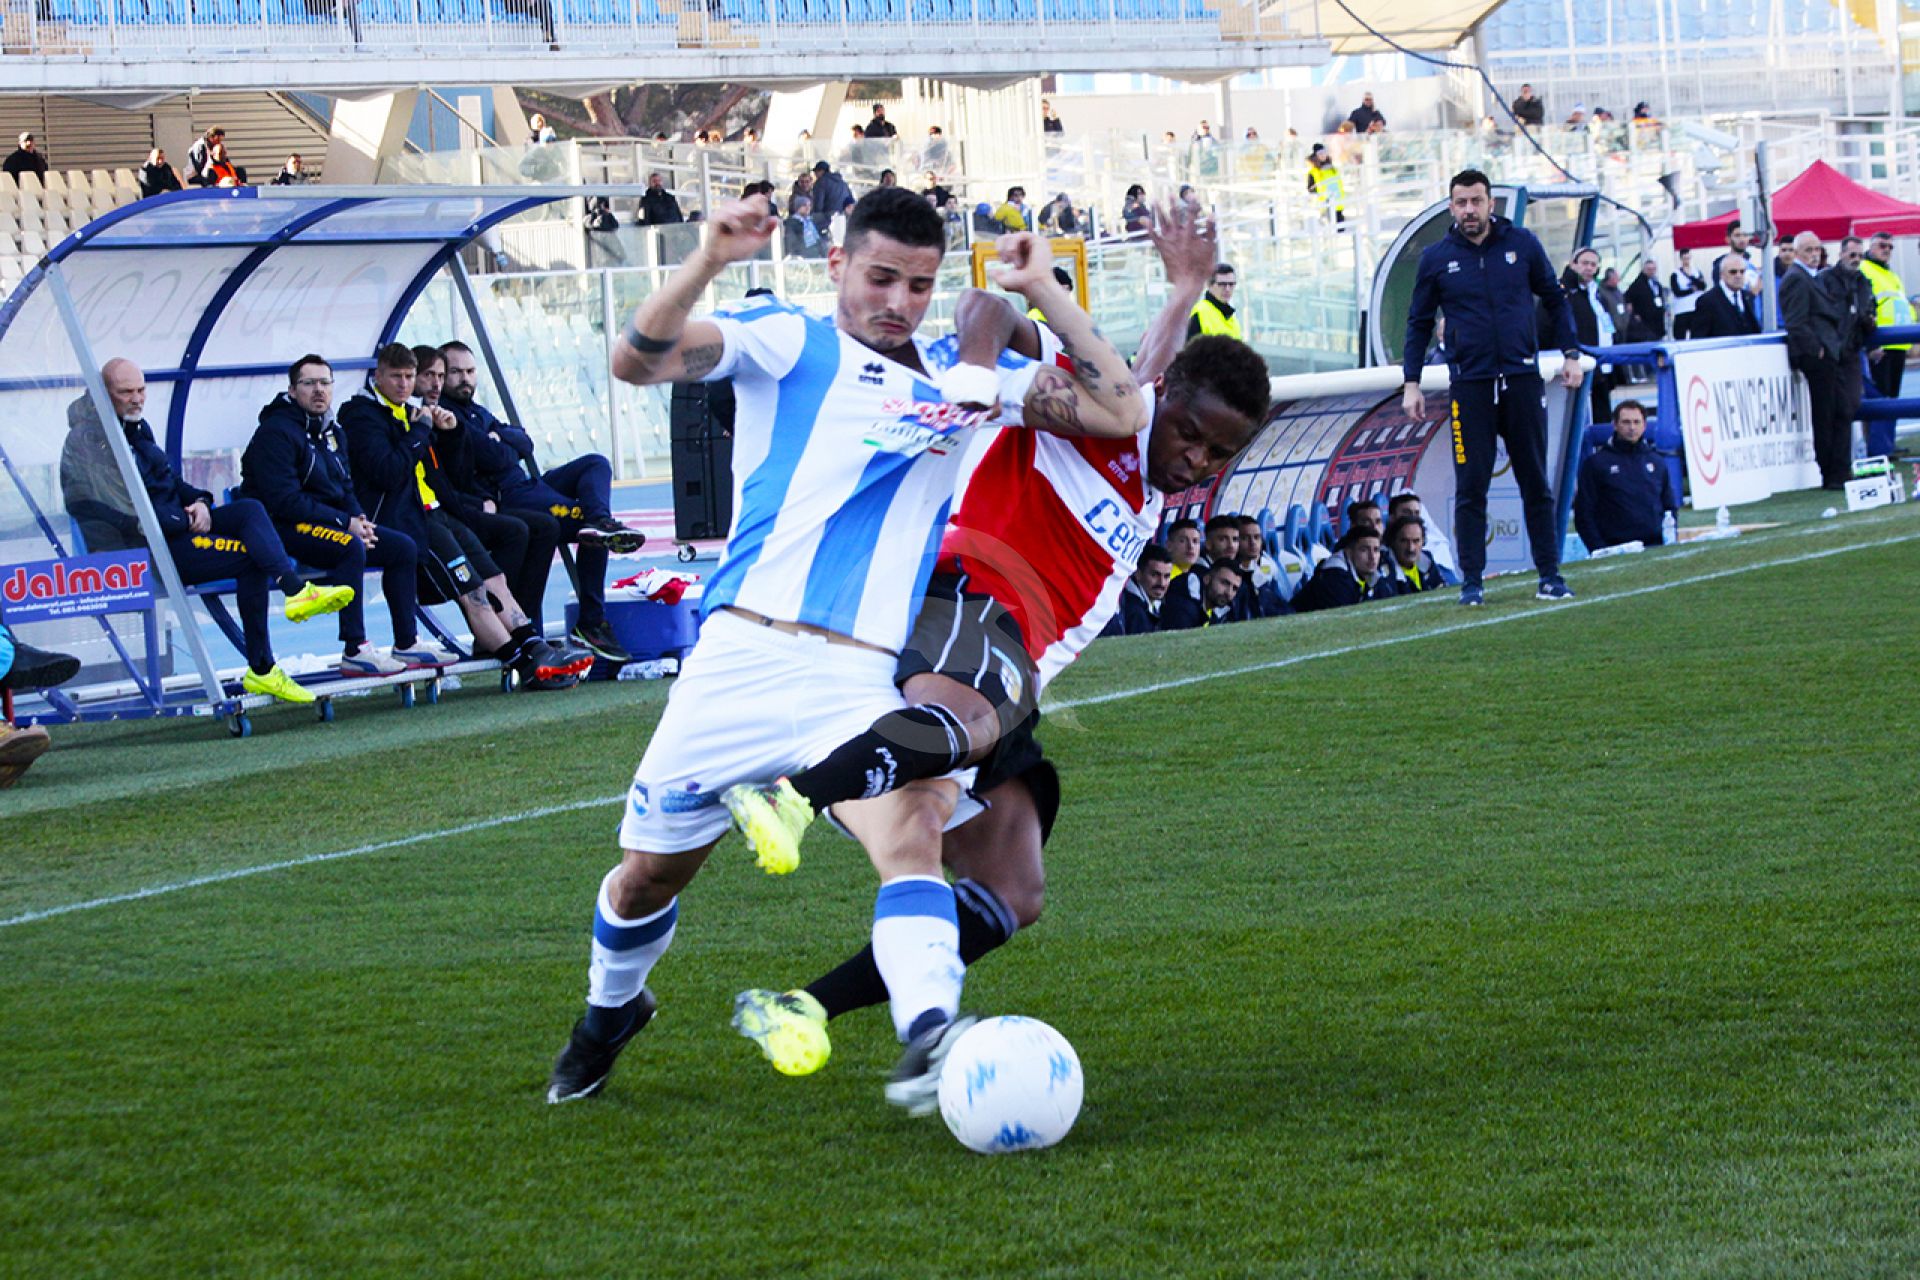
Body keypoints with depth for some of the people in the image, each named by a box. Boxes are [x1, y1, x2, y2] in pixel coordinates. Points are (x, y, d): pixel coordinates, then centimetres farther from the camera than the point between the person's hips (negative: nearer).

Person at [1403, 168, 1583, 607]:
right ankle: (1471, 581, 4)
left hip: (1522, 379, 1)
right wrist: (1411, 384, 5)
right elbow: (1419, 323, 11)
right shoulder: (1436, 258, 4)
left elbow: (1555, 300, 13)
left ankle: (1549, 575, 10)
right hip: (1470, 385, -1)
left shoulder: (1522, 244, 4)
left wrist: (1571, 355, 6)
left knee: (1535, 483, 5)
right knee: (1470, 487, -1)